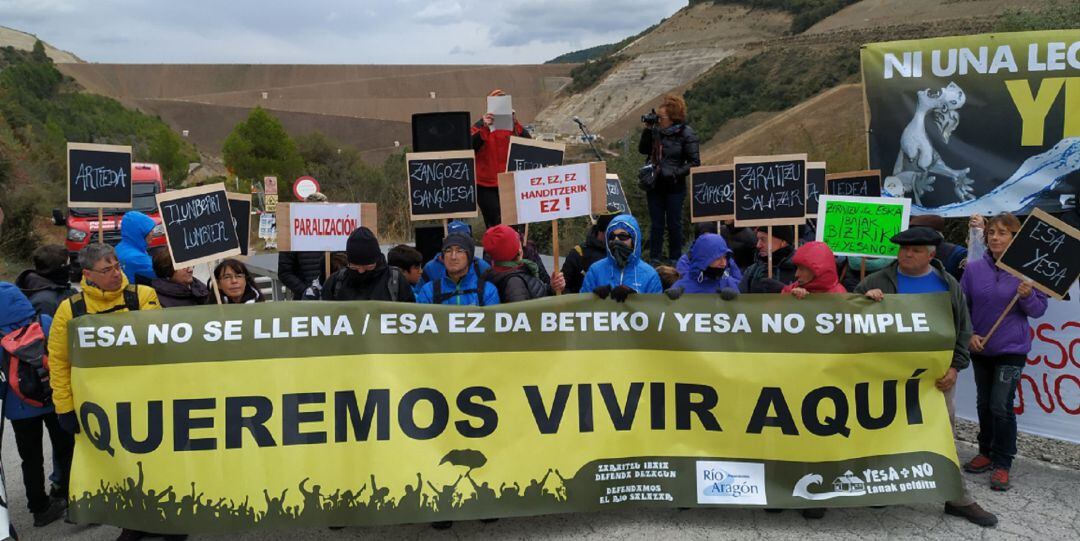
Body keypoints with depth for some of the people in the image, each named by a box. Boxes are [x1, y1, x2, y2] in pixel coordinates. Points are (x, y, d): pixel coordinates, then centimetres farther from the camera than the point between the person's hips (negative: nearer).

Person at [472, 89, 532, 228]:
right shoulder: (481, 125, 2)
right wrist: (485, 128, -27)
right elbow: (471, 146, -15)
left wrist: (516, 124, -22)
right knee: (495, 225, -7)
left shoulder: (512, 124, 8)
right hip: (487, 186, -2)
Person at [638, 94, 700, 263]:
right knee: (656, 224, 10)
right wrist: (647, 130, -4)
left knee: (674, 224, 8)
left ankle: (675, 260, 21)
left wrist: (675, 173, -19)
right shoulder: (656, 130, 3)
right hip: (654, 184, 4)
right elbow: (643, 150, 6)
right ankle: (654, 259, 18)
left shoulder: (686, 133, -10)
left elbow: (695, 163, -10)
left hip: (674, 187, -4)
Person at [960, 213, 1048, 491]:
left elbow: (1039, 310, -5)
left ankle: (1002, 465, 5)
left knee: (1001, 406, -8)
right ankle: (986, 453, 30)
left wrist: (1027, 296, -24)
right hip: (980, 347, 4)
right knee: (984, 404, 15)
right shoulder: (974, 269, -3)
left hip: (1011, 349, -4)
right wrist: (968, 335, -7)